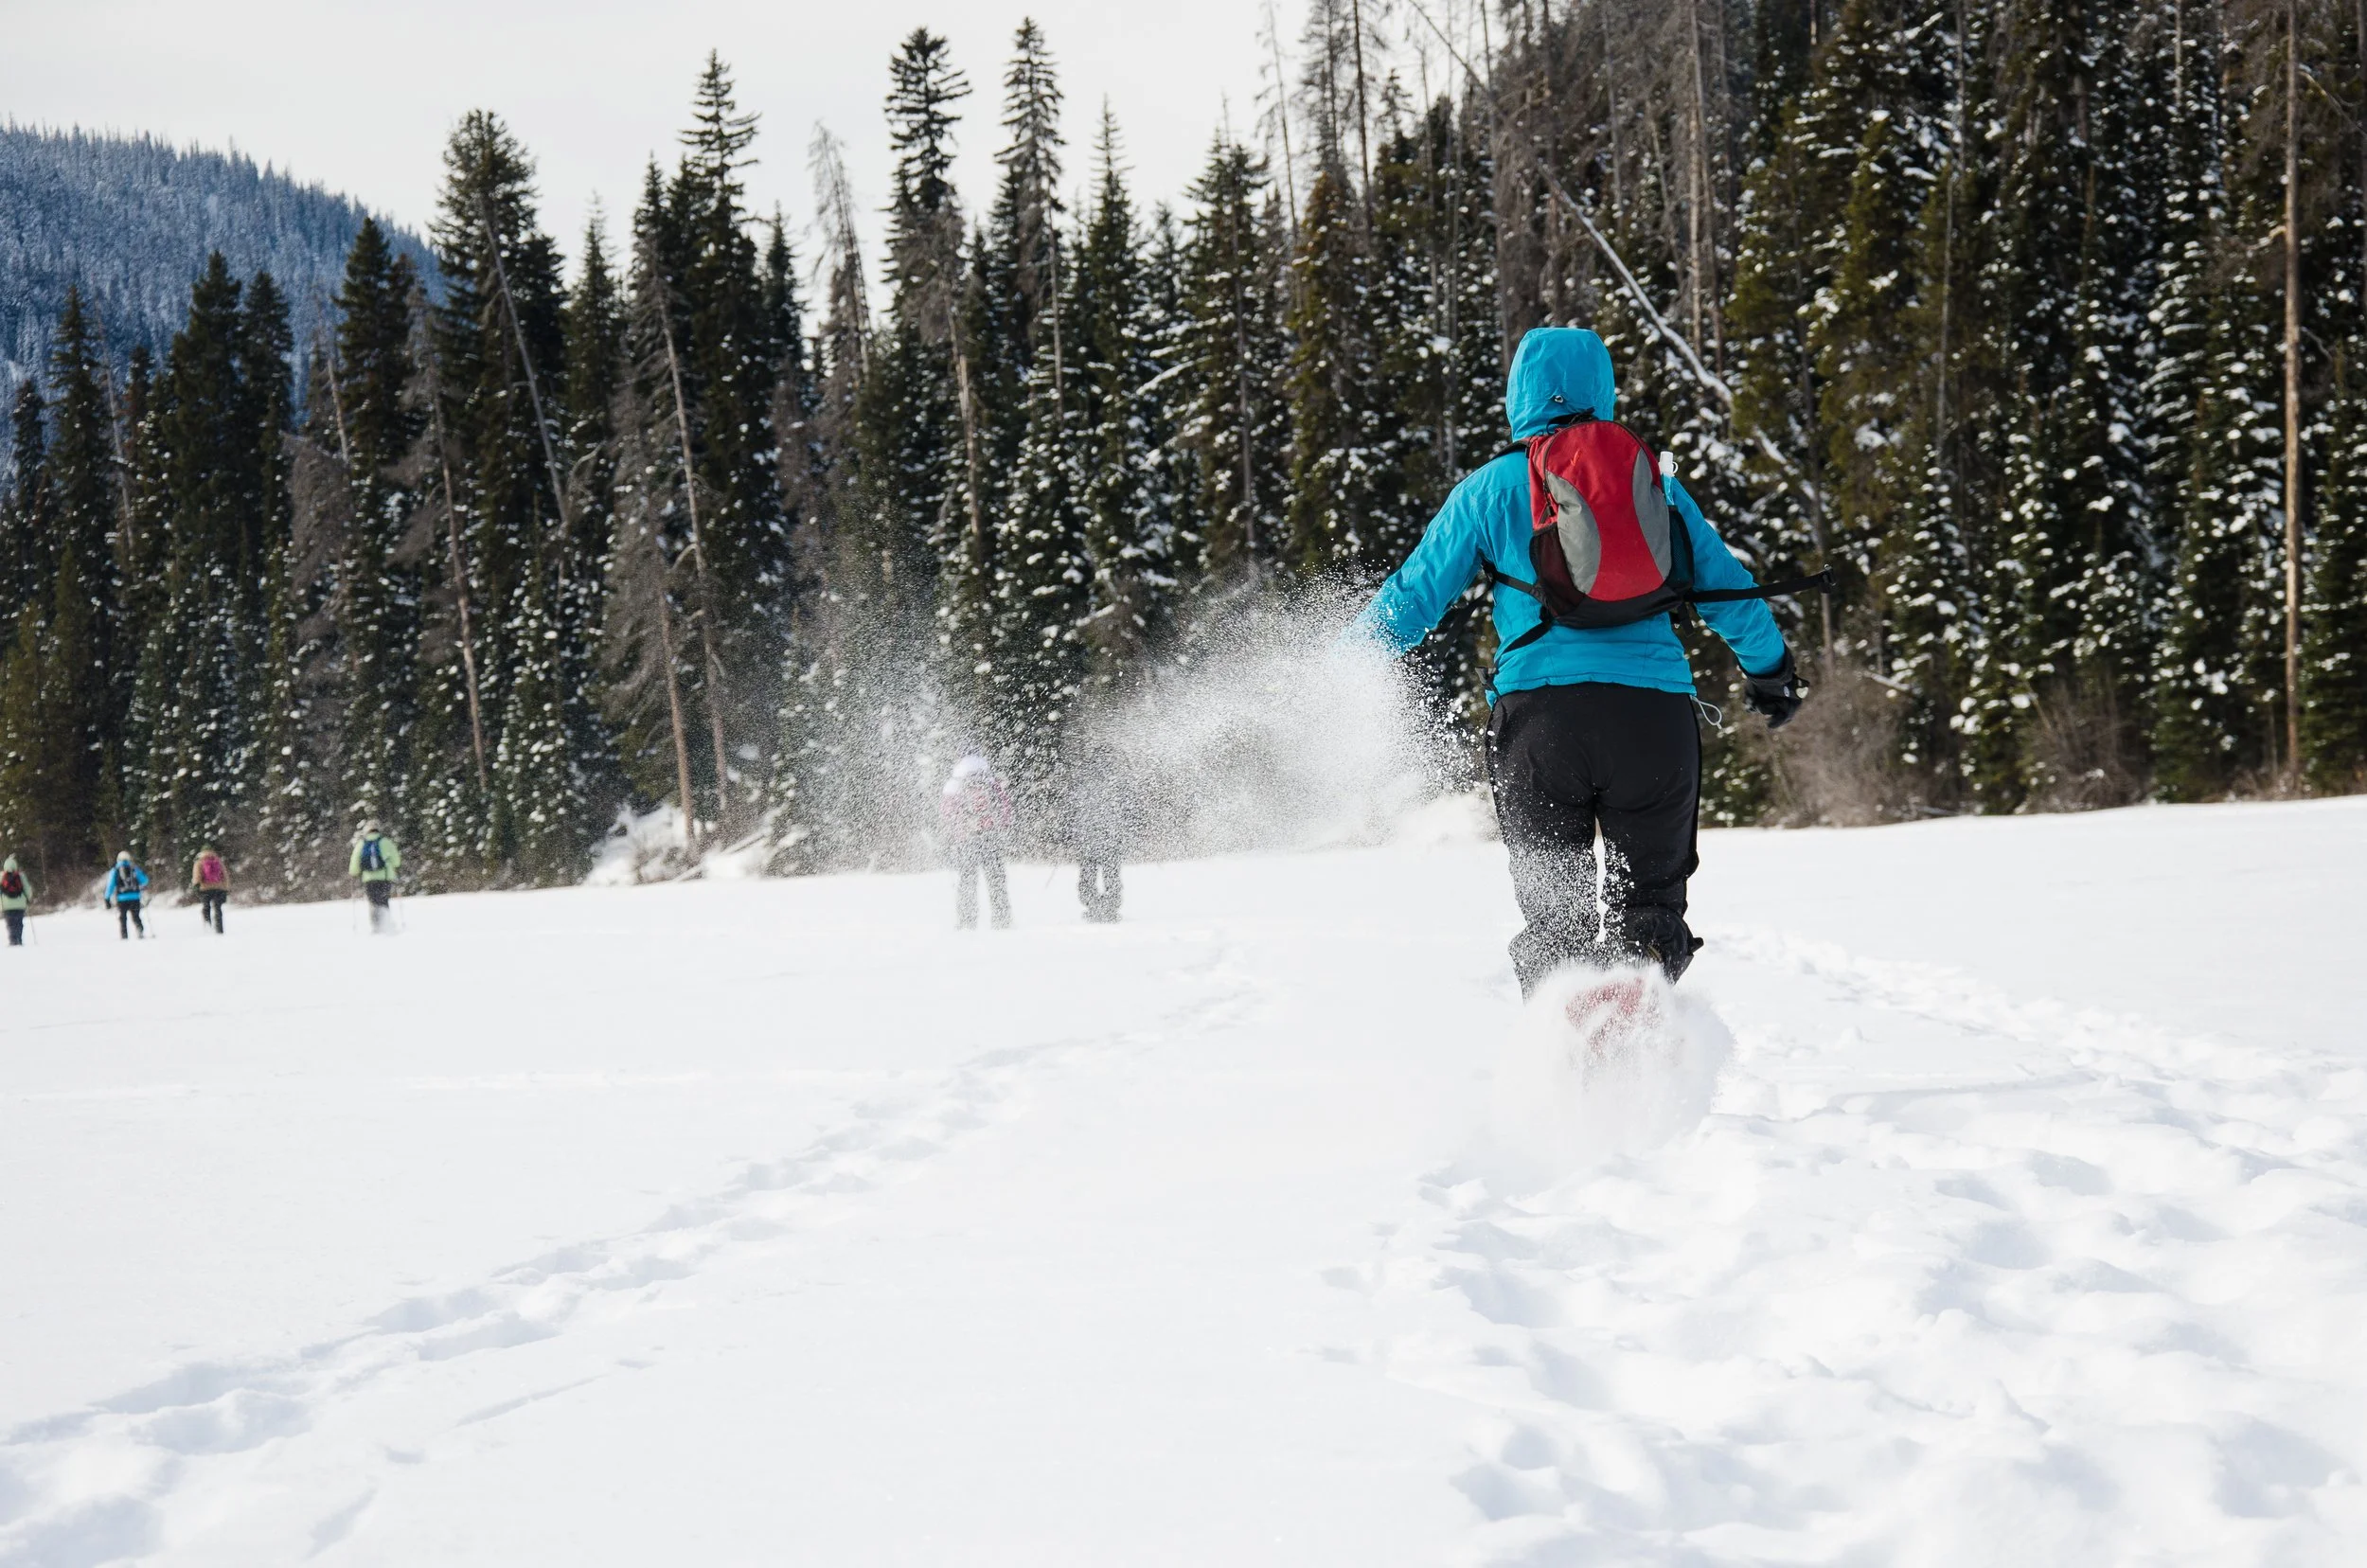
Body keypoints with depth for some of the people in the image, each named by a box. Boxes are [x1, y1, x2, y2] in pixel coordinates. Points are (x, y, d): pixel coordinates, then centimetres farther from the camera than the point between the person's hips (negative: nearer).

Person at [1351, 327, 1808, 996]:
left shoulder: (1492, 486, 10)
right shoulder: (1653, 480, 16)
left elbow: (1415, 594, 10)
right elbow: (1728, 588, 22)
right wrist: (1771, 667, 39)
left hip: (1539, 708, -1)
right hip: (1655, 708, 1)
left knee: (1553, 912, 6)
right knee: (1648, 897, 11)